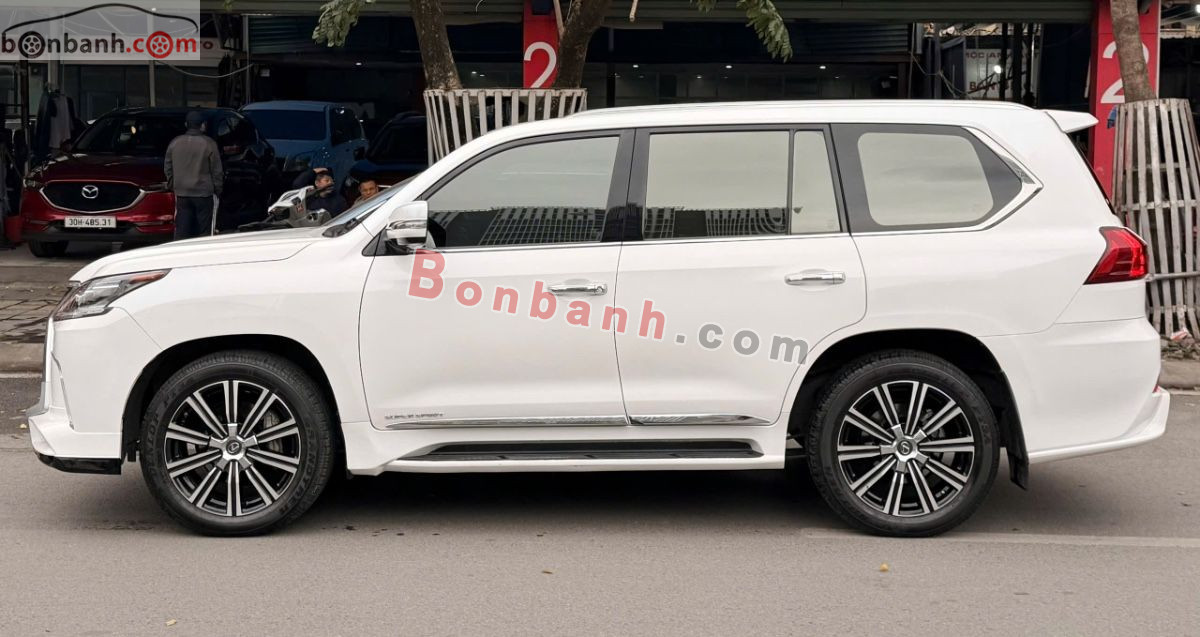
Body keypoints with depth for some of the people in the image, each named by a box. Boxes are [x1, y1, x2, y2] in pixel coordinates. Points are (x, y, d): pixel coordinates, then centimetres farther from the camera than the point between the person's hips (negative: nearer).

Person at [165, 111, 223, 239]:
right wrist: (218, 190, 7)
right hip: (203, 192, -3)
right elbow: (216, 170, -4)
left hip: (181, 192, 4)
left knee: (182, 230, 6)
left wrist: (172, 185, 24)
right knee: (204, 229, 2)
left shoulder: (175, 143, 4)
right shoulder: (209, 144, -8)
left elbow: (168, 168, 12)